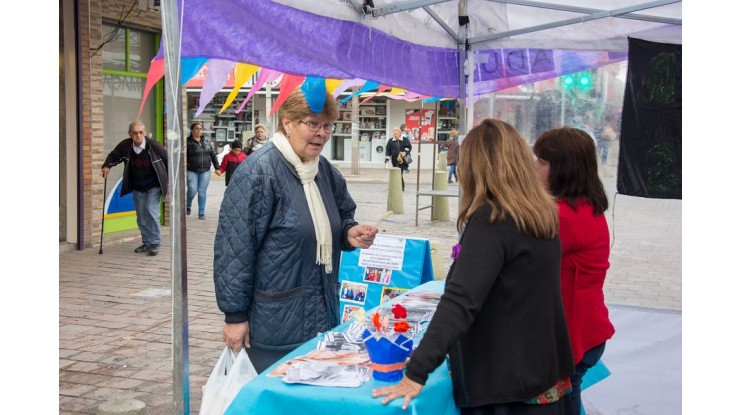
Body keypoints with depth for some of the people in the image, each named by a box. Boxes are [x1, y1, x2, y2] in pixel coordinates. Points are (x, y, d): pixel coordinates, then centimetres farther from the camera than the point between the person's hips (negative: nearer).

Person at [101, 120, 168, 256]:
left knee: (151, 212, -15)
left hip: (154, 187, -4)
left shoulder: (154, 146, -17)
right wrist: (107, 166, -13)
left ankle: (155, 243, -5)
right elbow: (113, 156, 7)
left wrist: (170, 180, -3)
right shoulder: (125, 146, -10)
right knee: (141, 217, 10)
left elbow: (167, 160, -6)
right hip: (137, 188, 4)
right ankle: (147, 242, 23)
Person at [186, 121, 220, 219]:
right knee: (192, 190, -7)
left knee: (202, 191, 3)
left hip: (205, 171, 3)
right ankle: (188, 206, 24)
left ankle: (201, 213, 10)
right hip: (192, 171, -3)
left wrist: (217, 167, 8)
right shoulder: (188, 142, -5)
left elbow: (213, 154, 13)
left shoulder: (207, 141, 9)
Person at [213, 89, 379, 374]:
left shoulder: (326, 171, 9)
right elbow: (234, 248, -17)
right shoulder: (257, 173, -15)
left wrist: (350, 233, -1)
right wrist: (235, 315, -17)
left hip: (322, 315, 7)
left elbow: (341, 218, 23)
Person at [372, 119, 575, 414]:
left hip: (505, 385, -8)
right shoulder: (544, 214, 5)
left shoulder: (491, 221, -19)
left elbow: (460, 302, -28)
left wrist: (416, 372, -28)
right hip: (544, 375, 8)